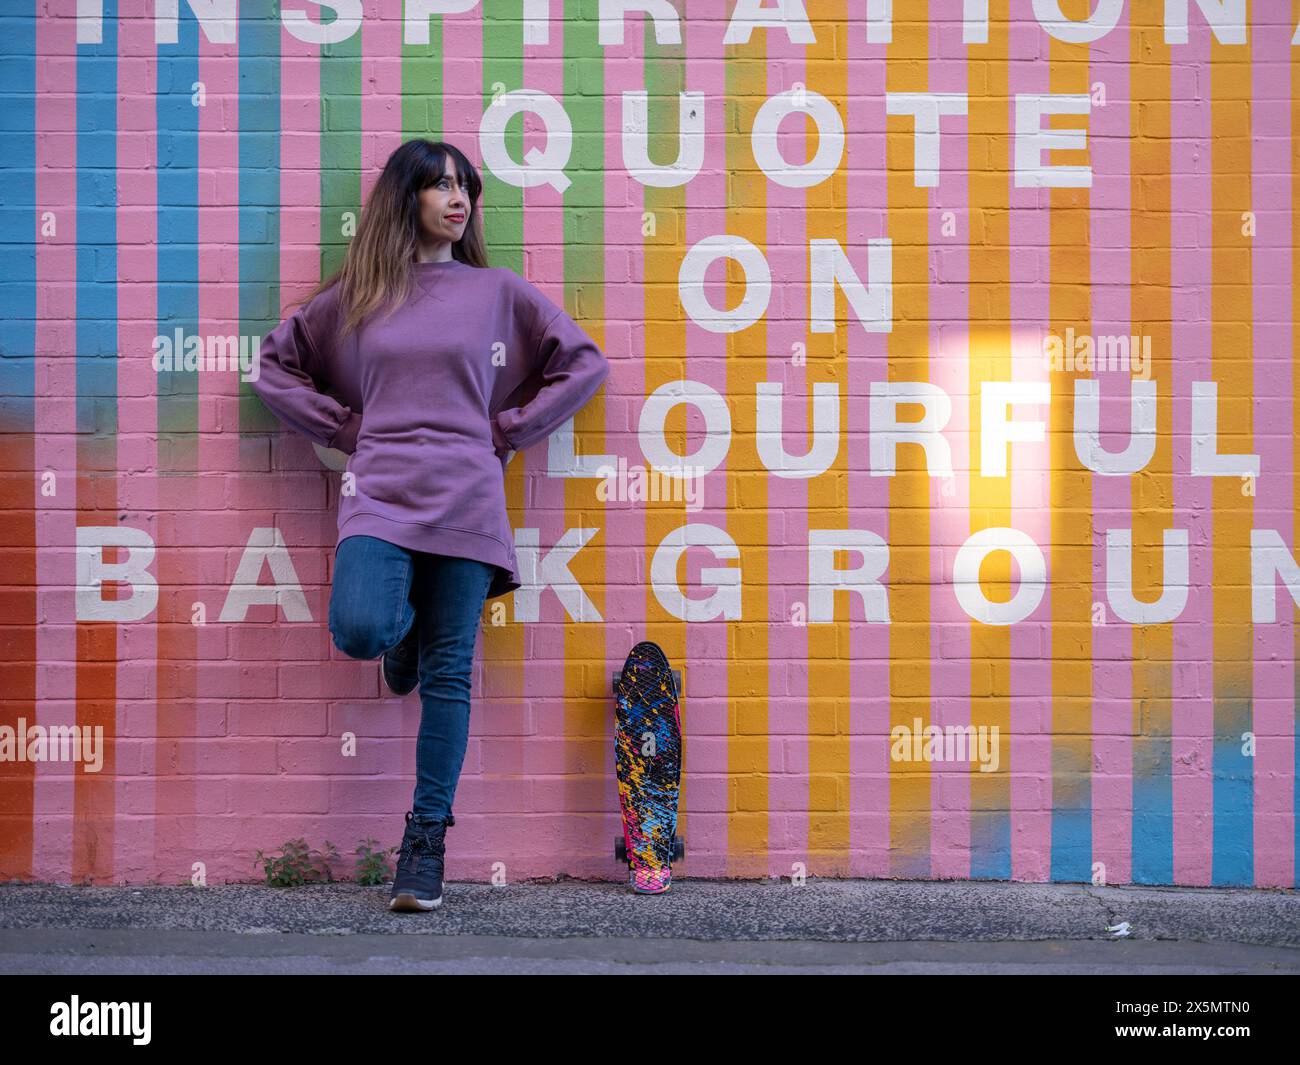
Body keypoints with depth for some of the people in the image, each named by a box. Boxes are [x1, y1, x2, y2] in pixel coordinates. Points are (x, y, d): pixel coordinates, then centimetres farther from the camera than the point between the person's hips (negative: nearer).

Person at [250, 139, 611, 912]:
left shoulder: (498, 291, 10)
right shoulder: (355, 295, 11)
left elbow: (585, 363, 14)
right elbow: (276, 364, 19)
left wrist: (508, 431, 6)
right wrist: (346, 428, 7)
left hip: (465, 498, 0)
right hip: (380, 493, 0)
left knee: (449, 675, -1)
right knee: (359, 629, -25)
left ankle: (427, 841, 10)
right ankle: (405, 623, 14)